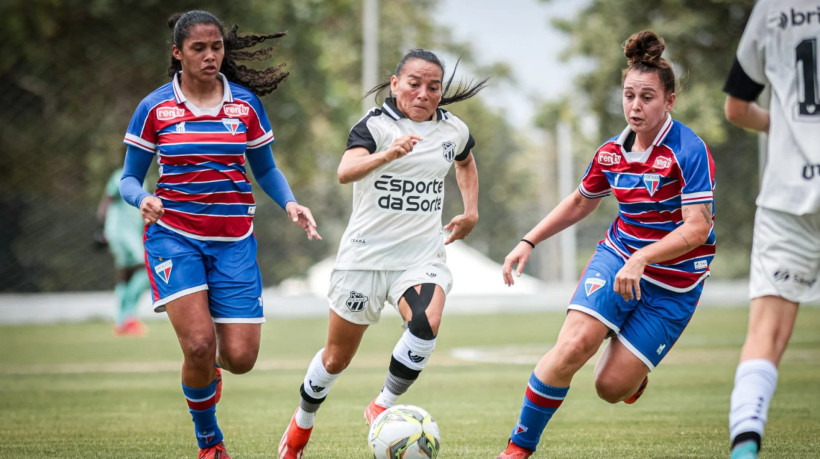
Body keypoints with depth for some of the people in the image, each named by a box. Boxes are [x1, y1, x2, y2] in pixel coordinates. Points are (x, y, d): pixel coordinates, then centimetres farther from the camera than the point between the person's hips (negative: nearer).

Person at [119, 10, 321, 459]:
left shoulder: (245, 103, 4)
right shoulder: (154, 108, -2)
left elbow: (265, 169, 14)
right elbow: (129, 178, 3)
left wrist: (290, 203, -5)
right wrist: (143, 199, -20)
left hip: (234, 240, 2)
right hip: (174, 235, -2)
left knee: (240, 358, -7)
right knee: (199, 345, -20)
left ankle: (209, 360, 33)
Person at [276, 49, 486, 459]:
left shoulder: (454, 130, 3)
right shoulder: (375, 125, -12)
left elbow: (465, 162, 29)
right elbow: (345, 172, -32)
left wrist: (471, 211, 17)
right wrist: (388, 154, -49)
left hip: (422, 255, 2)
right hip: (366, 253, -2)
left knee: (426, 324, -29)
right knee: (337, 356, 9)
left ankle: (384, 406, -8)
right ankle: (302, 423, 37)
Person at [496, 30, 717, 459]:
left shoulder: (689, 151, -17)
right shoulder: (612, 152, 2)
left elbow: (697, 228, -24)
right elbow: (580, 202, 21)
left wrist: (641, 258, -36)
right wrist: (528, 242, 13)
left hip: (672, 283, -4)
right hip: (617, 255, 4)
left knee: (611, 387, -7)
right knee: (574, 344, -23)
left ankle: (636, 368, 33)